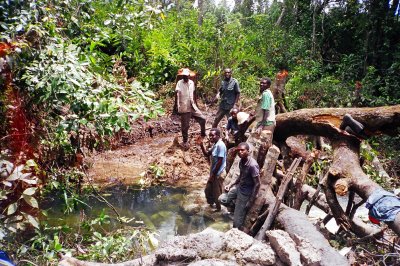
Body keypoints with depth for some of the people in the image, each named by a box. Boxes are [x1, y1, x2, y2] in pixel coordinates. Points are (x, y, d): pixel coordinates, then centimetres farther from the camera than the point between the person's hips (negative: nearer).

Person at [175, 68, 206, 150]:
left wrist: (196, 103, 19)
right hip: (184, 108, -5)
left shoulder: (191, 82, 8)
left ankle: (203, 134, 23)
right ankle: (185, 142, 18)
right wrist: (177, 105, -31)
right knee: (185, 126, 3)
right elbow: (177, 94, -20)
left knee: (202, 119, 2)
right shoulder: (179, 83, -11)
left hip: (192, 106, 5)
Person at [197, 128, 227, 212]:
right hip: (213, 173, 10)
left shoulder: (220, 145, -23)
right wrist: (201, 145, -1)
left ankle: (218, 208, 26)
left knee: (217, 193, 7)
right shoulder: (215, 145, 8)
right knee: (208, 190, 22)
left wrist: (213, 175, -19)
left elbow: (220, 162, -24)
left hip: (218, 174, -10)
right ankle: (211, 204, 41)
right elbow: (207, 154, 15)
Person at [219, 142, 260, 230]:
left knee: (237, 220, -1)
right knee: (222, 199, 10)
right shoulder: (241, 161, -1)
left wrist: (251, 201, -21)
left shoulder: (252, 165, -28)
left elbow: (257, 184, -23)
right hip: (238, 187, 8)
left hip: (246, 193, -8)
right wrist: (231, 184, 7)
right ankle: (238, 209, 24)